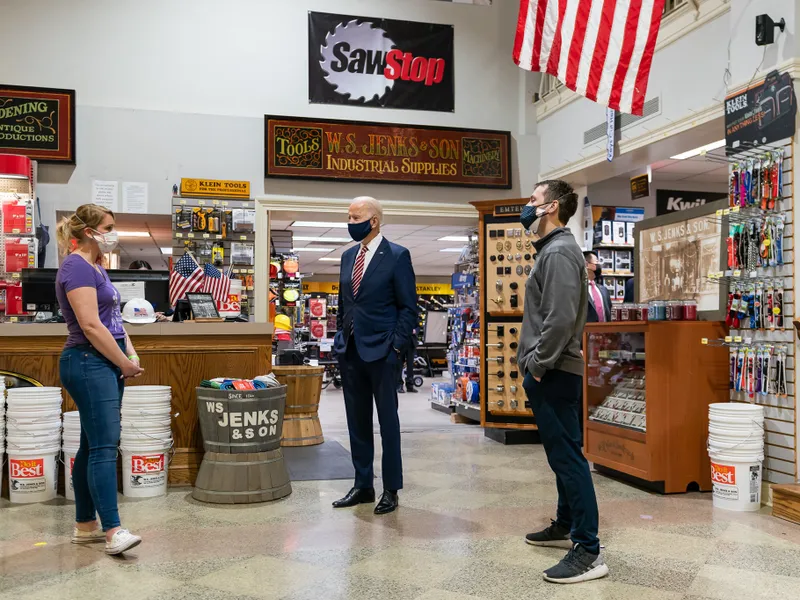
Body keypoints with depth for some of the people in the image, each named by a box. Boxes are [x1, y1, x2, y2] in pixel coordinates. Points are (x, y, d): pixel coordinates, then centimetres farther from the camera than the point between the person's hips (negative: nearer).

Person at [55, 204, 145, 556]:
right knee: (104, 446, -12)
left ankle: (85, 526, 19)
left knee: (93, 445, 12)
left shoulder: (96, 268, 17)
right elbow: (91, 326, -19)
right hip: (88, 364, -10)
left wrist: (131, 354, 5)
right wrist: (126, 364, -12)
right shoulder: (77, 267, -13)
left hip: (106, 365, 10)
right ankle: (113, 531, -12)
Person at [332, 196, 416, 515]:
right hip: (350, 351, 6)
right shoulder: (348, 256, 13)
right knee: (357, 421, 12)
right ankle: (362, 485, 22)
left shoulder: (397, 256, -6)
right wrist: (340, 337, 11)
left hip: (381, 351, -6)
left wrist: (397, 347, -13)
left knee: (387, 421, 3)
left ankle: (391, 489, 13)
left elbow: (408, 307, -7)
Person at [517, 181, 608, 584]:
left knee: (567, 457, -8)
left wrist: (538, 364, -18)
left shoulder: (559, 251, -14)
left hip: (553, 374, -11)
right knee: (561, 454, 18)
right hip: (550, 373, 11)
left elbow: (561, 317, -24)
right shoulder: (551, 249, 18)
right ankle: (565, 527, 31)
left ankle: (589, 552, -4)